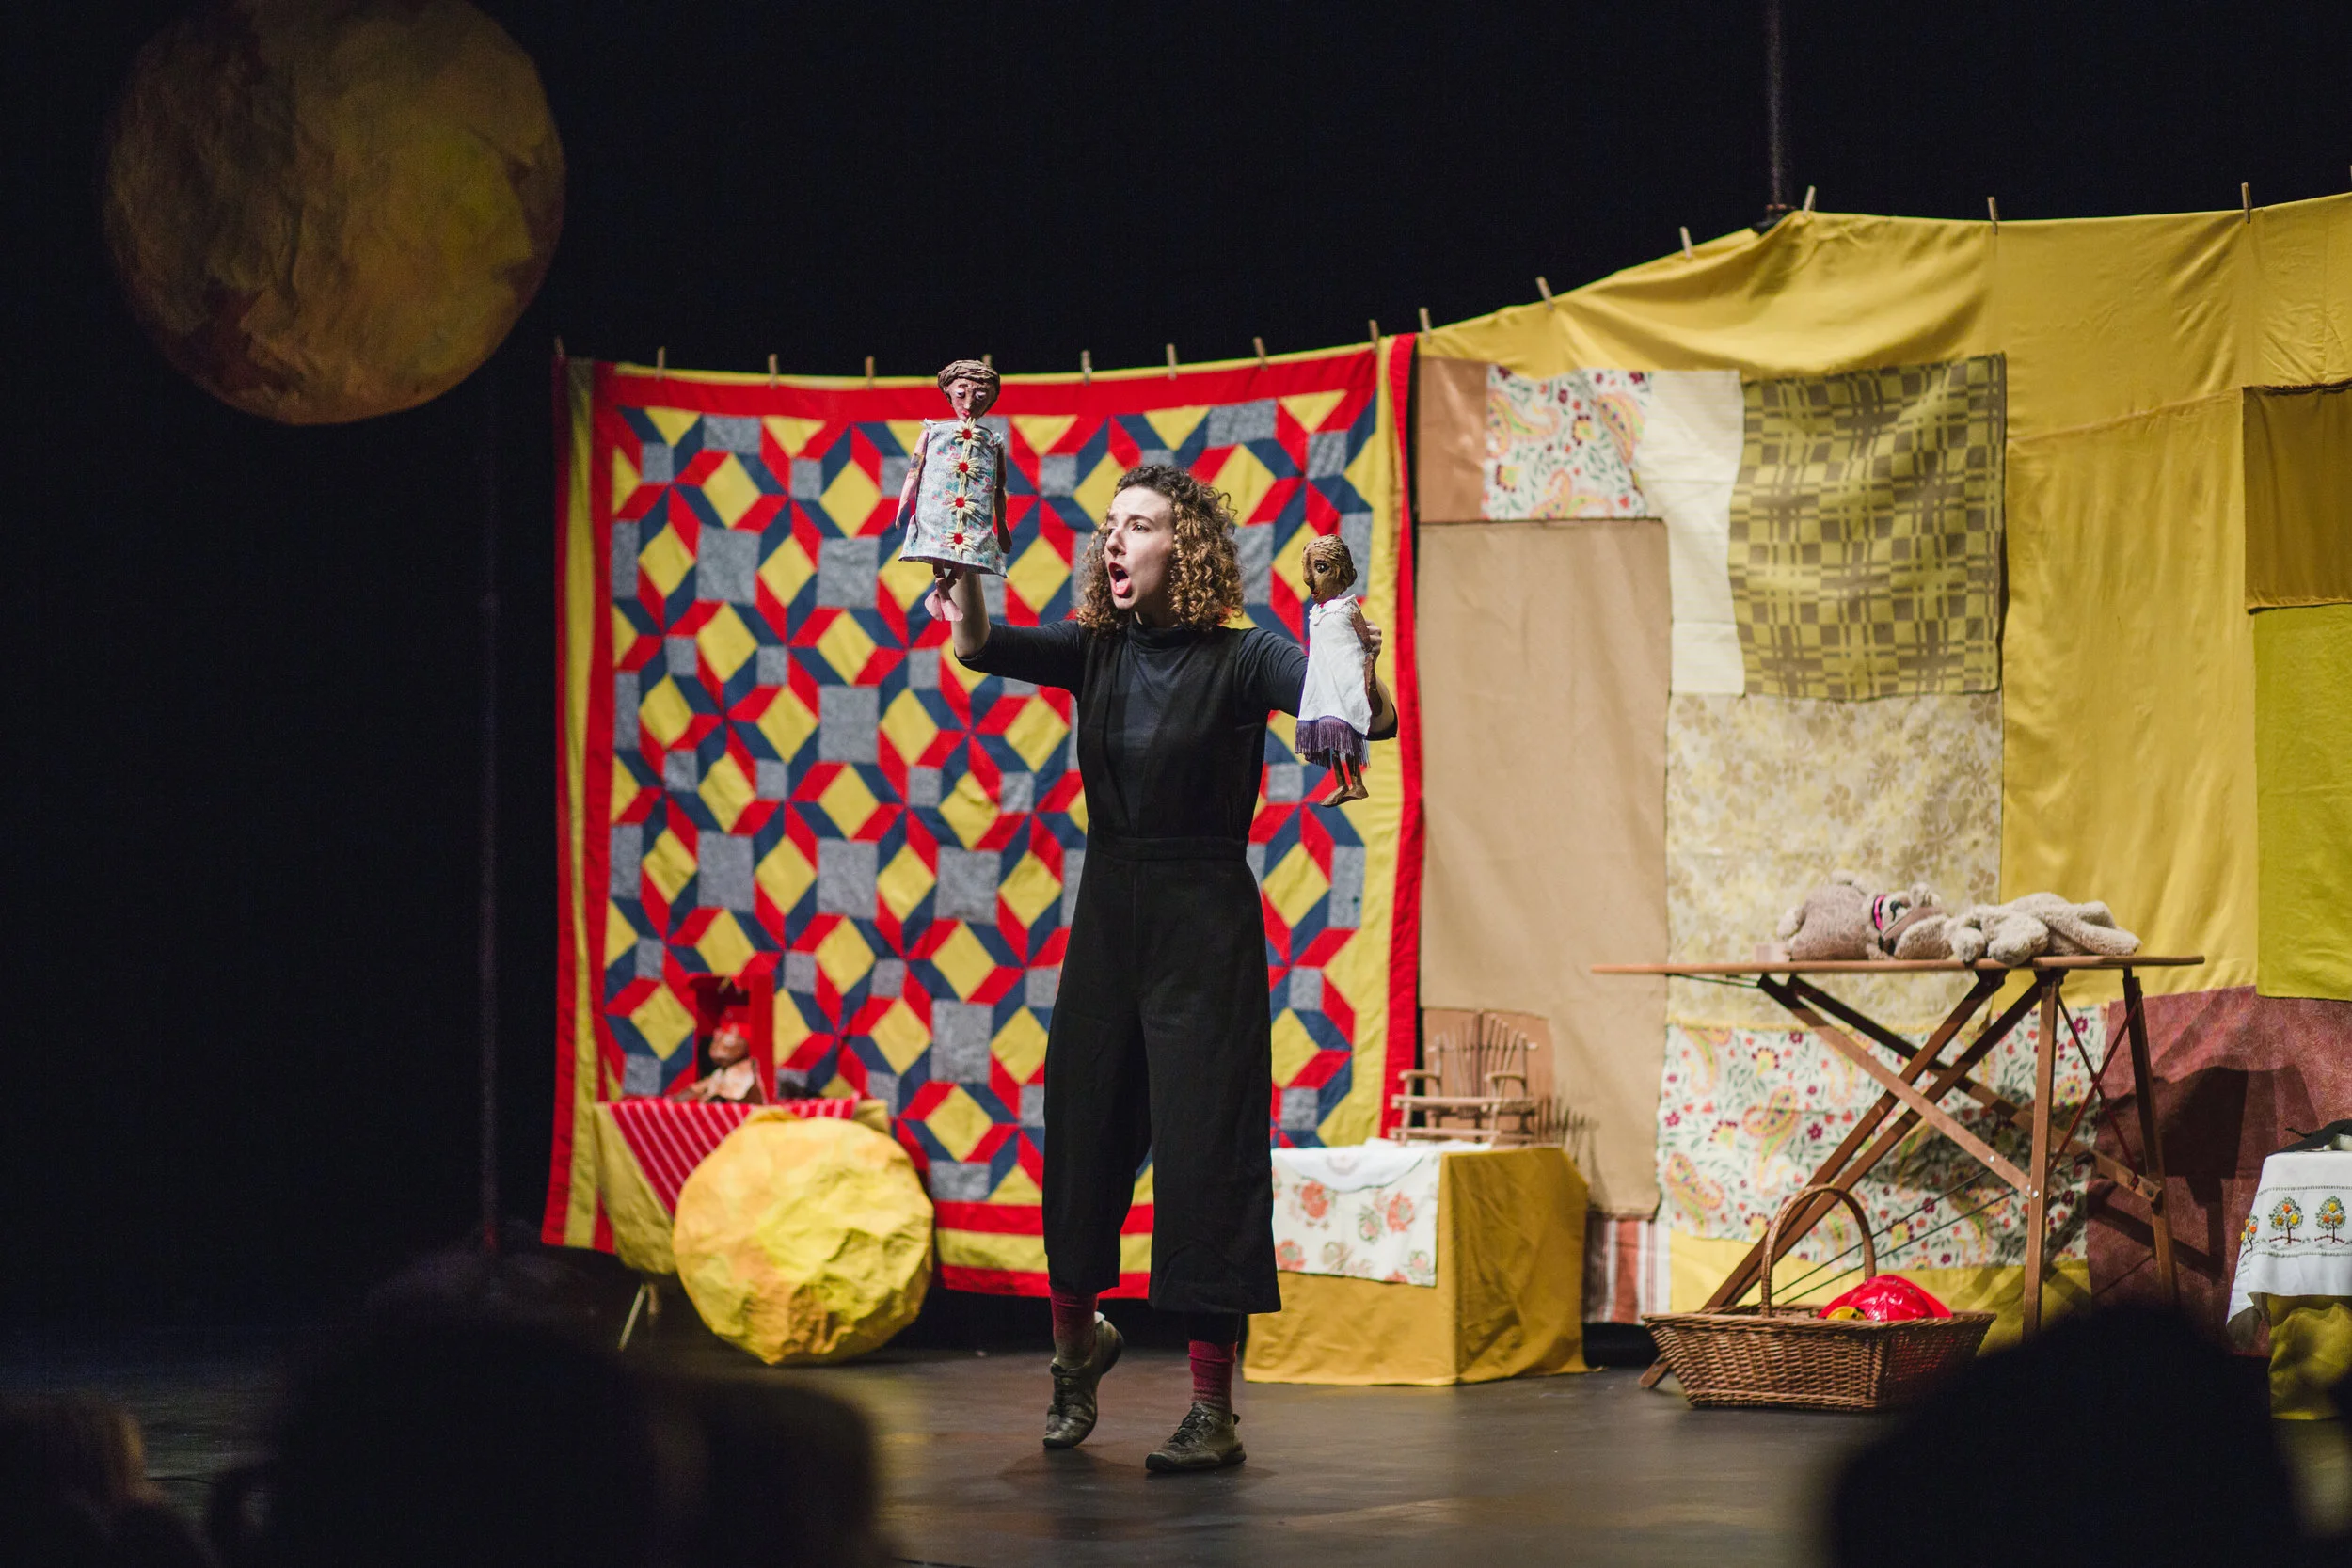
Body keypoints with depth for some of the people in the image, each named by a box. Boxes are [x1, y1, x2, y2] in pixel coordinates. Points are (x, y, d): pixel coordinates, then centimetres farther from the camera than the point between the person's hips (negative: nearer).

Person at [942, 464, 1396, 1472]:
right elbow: (978, 644, -9)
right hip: (1108, 917, 5)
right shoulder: (1094, 651, 6)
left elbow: (1371, 721, -17)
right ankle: (1075, 1336, 39)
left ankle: (1213, 1408, -2)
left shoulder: (1240, 661, -7)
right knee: (1083, 1133, 12)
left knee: (1203, 1149, -6)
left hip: (1205, 926, -4)